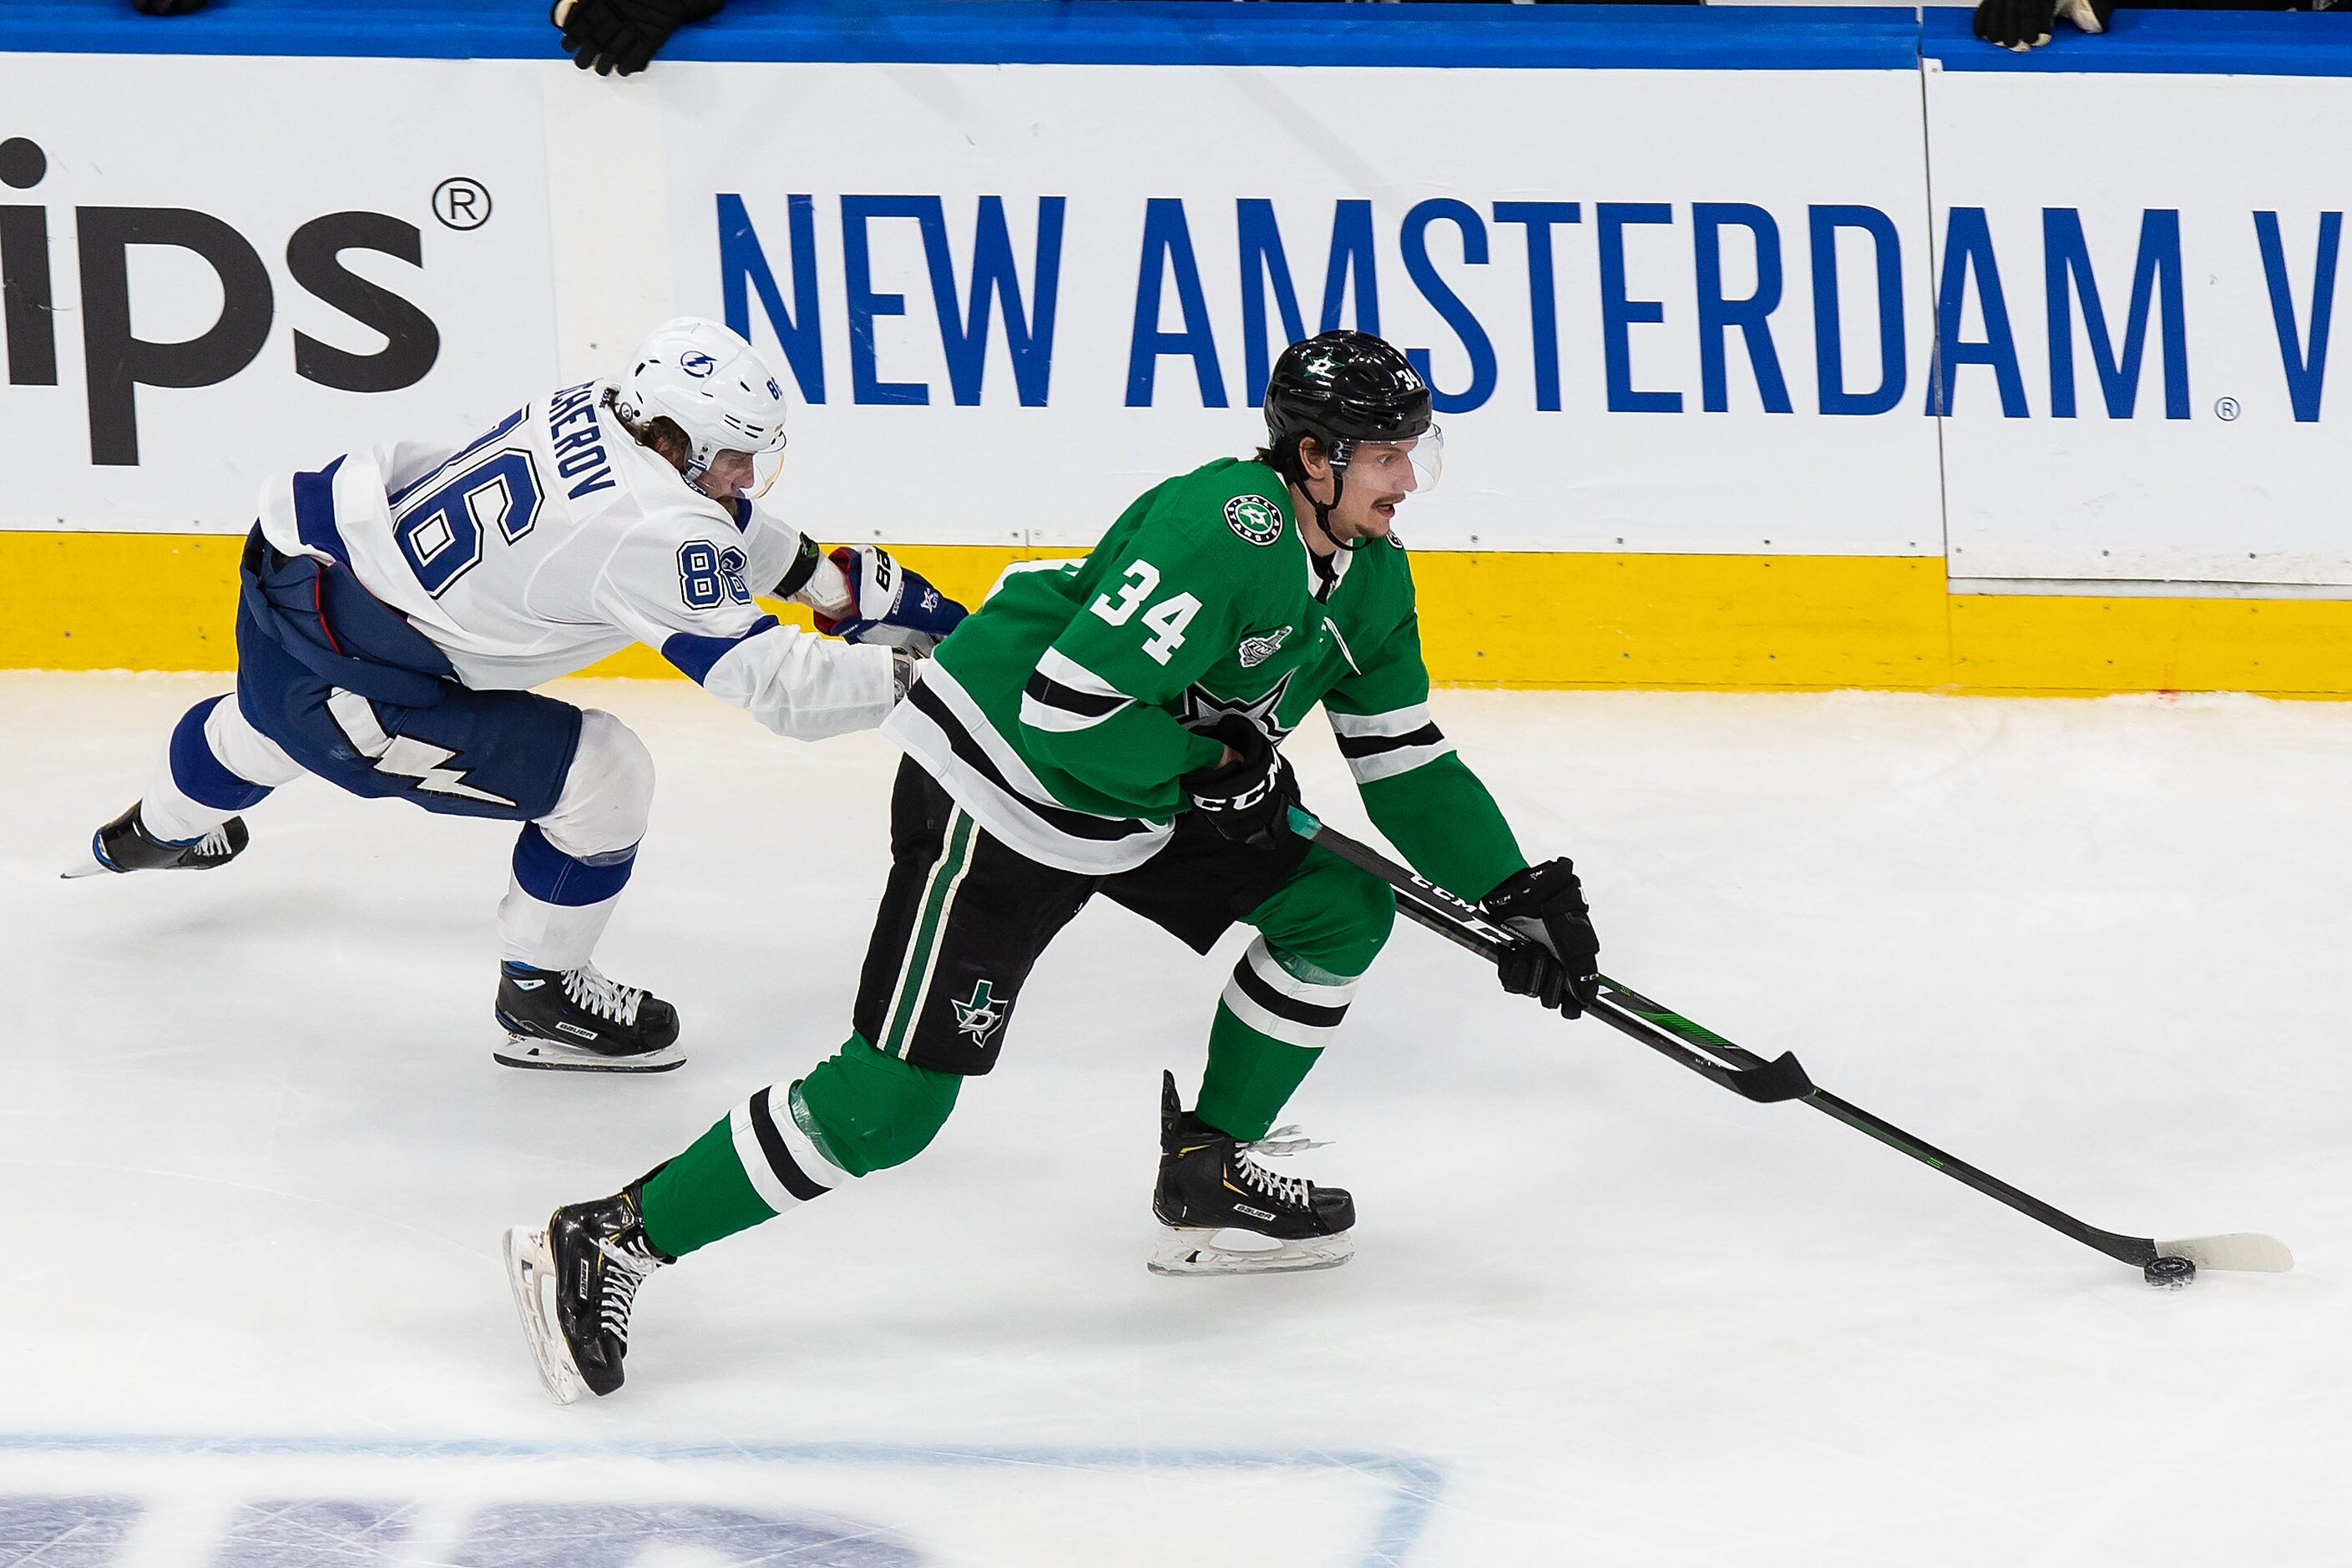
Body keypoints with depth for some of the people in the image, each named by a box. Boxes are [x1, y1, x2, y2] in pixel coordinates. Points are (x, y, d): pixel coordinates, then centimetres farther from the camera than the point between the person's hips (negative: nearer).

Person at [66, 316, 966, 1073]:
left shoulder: (599, 412, -4)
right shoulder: (650, 529, -28)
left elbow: (715, 519, 15)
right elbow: (767, 681, -28)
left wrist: (834, 581, 8)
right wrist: (910, 670, -20)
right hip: (334, 678, -9)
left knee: (273, 722, 43)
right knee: (602, 777, -9)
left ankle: (151, 834, 76)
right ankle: (539, 999, 13)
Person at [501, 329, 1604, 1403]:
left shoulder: (1371, 573, 3)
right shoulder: (1226, 529, -27)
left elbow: (1407, 759, 12)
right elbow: (1067, 703, -32)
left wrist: (1515, 892, 5)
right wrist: (1214, 764, -21)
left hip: (1148, 795, 10)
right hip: (994, 792, -10)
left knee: (1340, 908, 6)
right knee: (893, 1099, -15)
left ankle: (1208, 1178, 19)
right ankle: (604, 1243, -10)